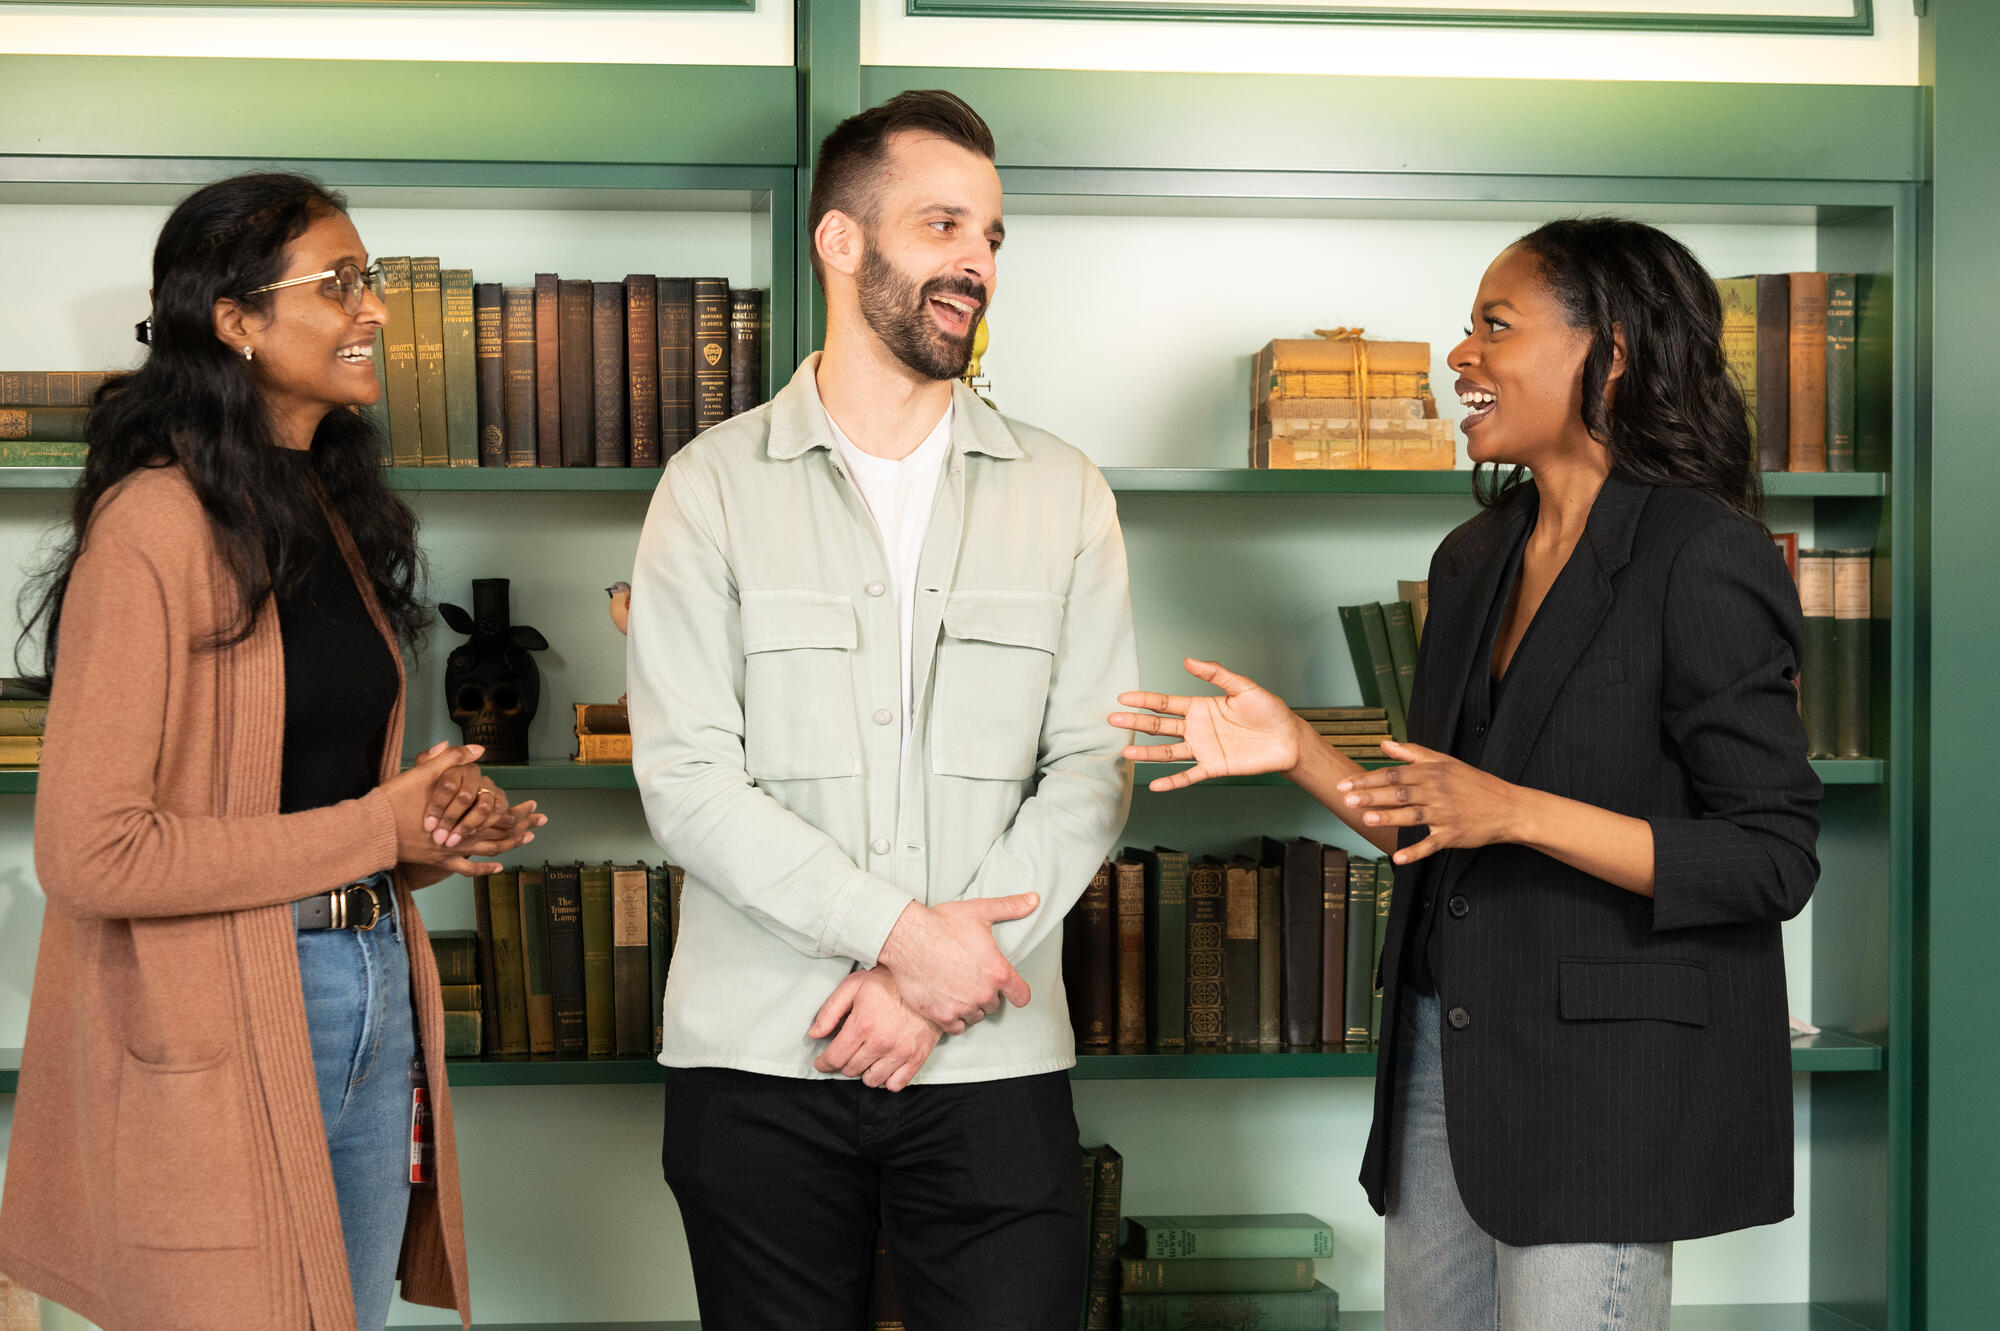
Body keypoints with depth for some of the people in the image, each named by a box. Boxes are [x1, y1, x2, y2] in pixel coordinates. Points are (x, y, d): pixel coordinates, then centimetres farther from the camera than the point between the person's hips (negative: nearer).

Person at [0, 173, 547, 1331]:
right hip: (219, 1035, -8)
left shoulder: (334, 514, 13)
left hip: (373, 993, 8)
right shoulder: (154, 526, -15)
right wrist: (379, 830, -16)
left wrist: (439, 822, -1)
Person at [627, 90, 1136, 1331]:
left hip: (993, 1061, 1)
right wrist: (902, 931, -14)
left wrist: (936, 979, -10)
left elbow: (1094, 765, 0)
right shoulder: (717, 485, 2)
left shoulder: (1063, 493, 8)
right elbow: (687, 780, -6)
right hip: (758, 1059, -1)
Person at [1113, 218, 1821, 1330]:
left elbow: (1773, 861, -16)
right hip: (1445, 1045, 8)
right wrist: (1297, 751, 1)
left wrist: (1514, 812, -22)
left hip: (1608, 1072, -7)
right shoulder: (1474, 561, 11)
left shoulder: (1704, 560, -13)